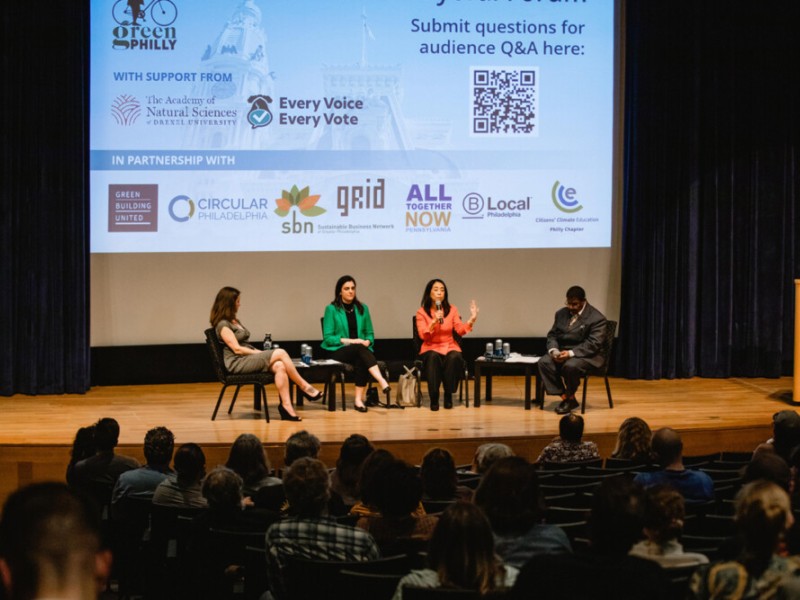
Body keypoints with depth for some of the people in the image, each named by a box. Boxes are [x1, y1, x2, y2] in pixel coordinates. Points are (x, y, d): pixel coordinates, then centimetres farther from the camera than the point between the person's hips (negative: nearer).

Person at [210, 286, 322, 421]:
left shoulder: (235, 322, 22)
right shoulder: (223, 325, -8)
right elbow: (237, 349, -14)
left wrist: (258, 352, 3)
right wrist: (260, 353, -11)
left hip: (248, 358, 9)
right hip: (237, 363, -9)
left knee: (279, 366, -21)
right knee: (280, 353, -21)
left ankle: (286, 406, -31)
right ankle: (304, 387, -13)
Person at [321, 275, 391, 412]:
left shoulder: (362, 308, 13)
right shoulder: (332, 309, 1)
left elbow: (370, 333, 16)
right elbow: (327, 337, -4)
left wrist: (367, 341, -8)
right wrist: (349, 341, -15)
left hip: (360, 350, 3)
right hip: (338, 351, -3)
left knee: (361, 361, -36)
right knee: (360, 349, -37)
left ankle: (359, 398, -39)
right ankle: (382, 382, -54)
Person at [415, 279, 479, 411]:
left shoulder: (452, 309, 7)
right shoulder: (422, 312, 1)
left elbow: (460, 330, -3)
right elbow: (423, 335, -10)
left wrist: (472, 319, -18)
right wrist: (434, 322, -22)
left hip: (450, 347, 1)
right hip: (431, 348, -1)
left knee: (454, 358, -35)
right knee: (433, 357, -37)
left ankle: (448, 395, -18)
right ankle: (434, 398, -27)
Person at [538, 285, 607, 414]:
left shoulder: (596, 318, -10)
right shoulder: (561, 314, 10)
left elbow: (593, 344, -17)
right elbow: (552, 335, 13)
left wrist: (571, 353, -28)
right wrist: (553, 350, -11)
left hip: (585, 355, -6)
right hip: (562, 351, 6)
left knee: (570, 366, -38)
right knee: (544, 362, -24)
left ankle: (570, 397, -11)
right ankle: (565, 397, -17)